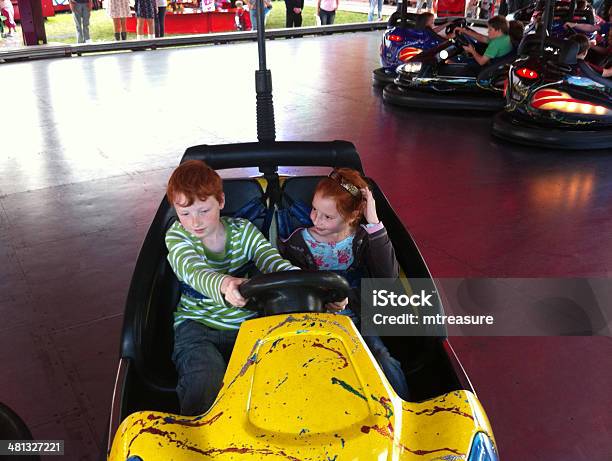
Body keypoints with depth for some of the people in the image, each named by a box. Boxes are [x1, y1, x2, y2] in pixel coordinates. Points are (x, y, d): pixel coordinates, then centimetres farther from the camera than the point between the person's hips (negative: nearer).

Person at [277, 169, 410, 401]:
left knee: (388, 368, -23)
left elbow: (388, 277, -18)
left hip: (356, 322, 1)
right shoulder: (296, 242, 1)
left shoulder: (363, 239, 1)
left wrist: (374, 224, -20)